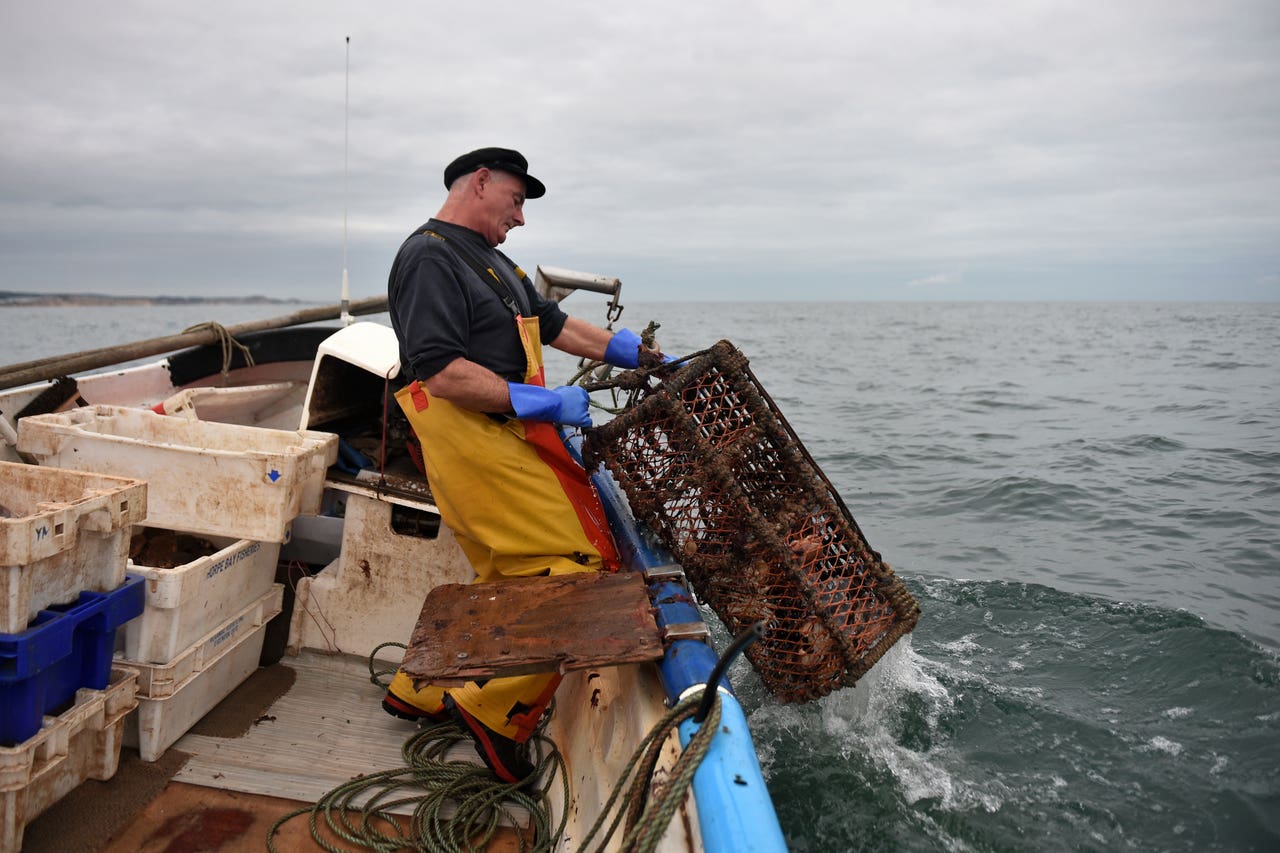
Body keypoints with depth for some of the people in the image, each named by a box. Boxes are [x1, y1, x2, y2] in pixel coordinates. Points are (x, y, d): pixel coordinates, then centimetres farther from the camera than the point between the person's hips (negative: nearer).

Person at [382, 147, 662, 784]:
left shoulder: (491, 264, 23)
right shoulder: (430, 257, -10)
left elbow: (555, 326, 24)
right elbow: (441, 372, -21)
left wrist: (645, 358, 17)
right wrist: (544, 404, -21)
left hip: (506, 438, 10)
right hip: (474, 440, -10)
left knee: (510, 578, 17)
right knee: (577, 567, -12)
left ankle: (420, 690, 30)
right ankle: (498, 708, -3)